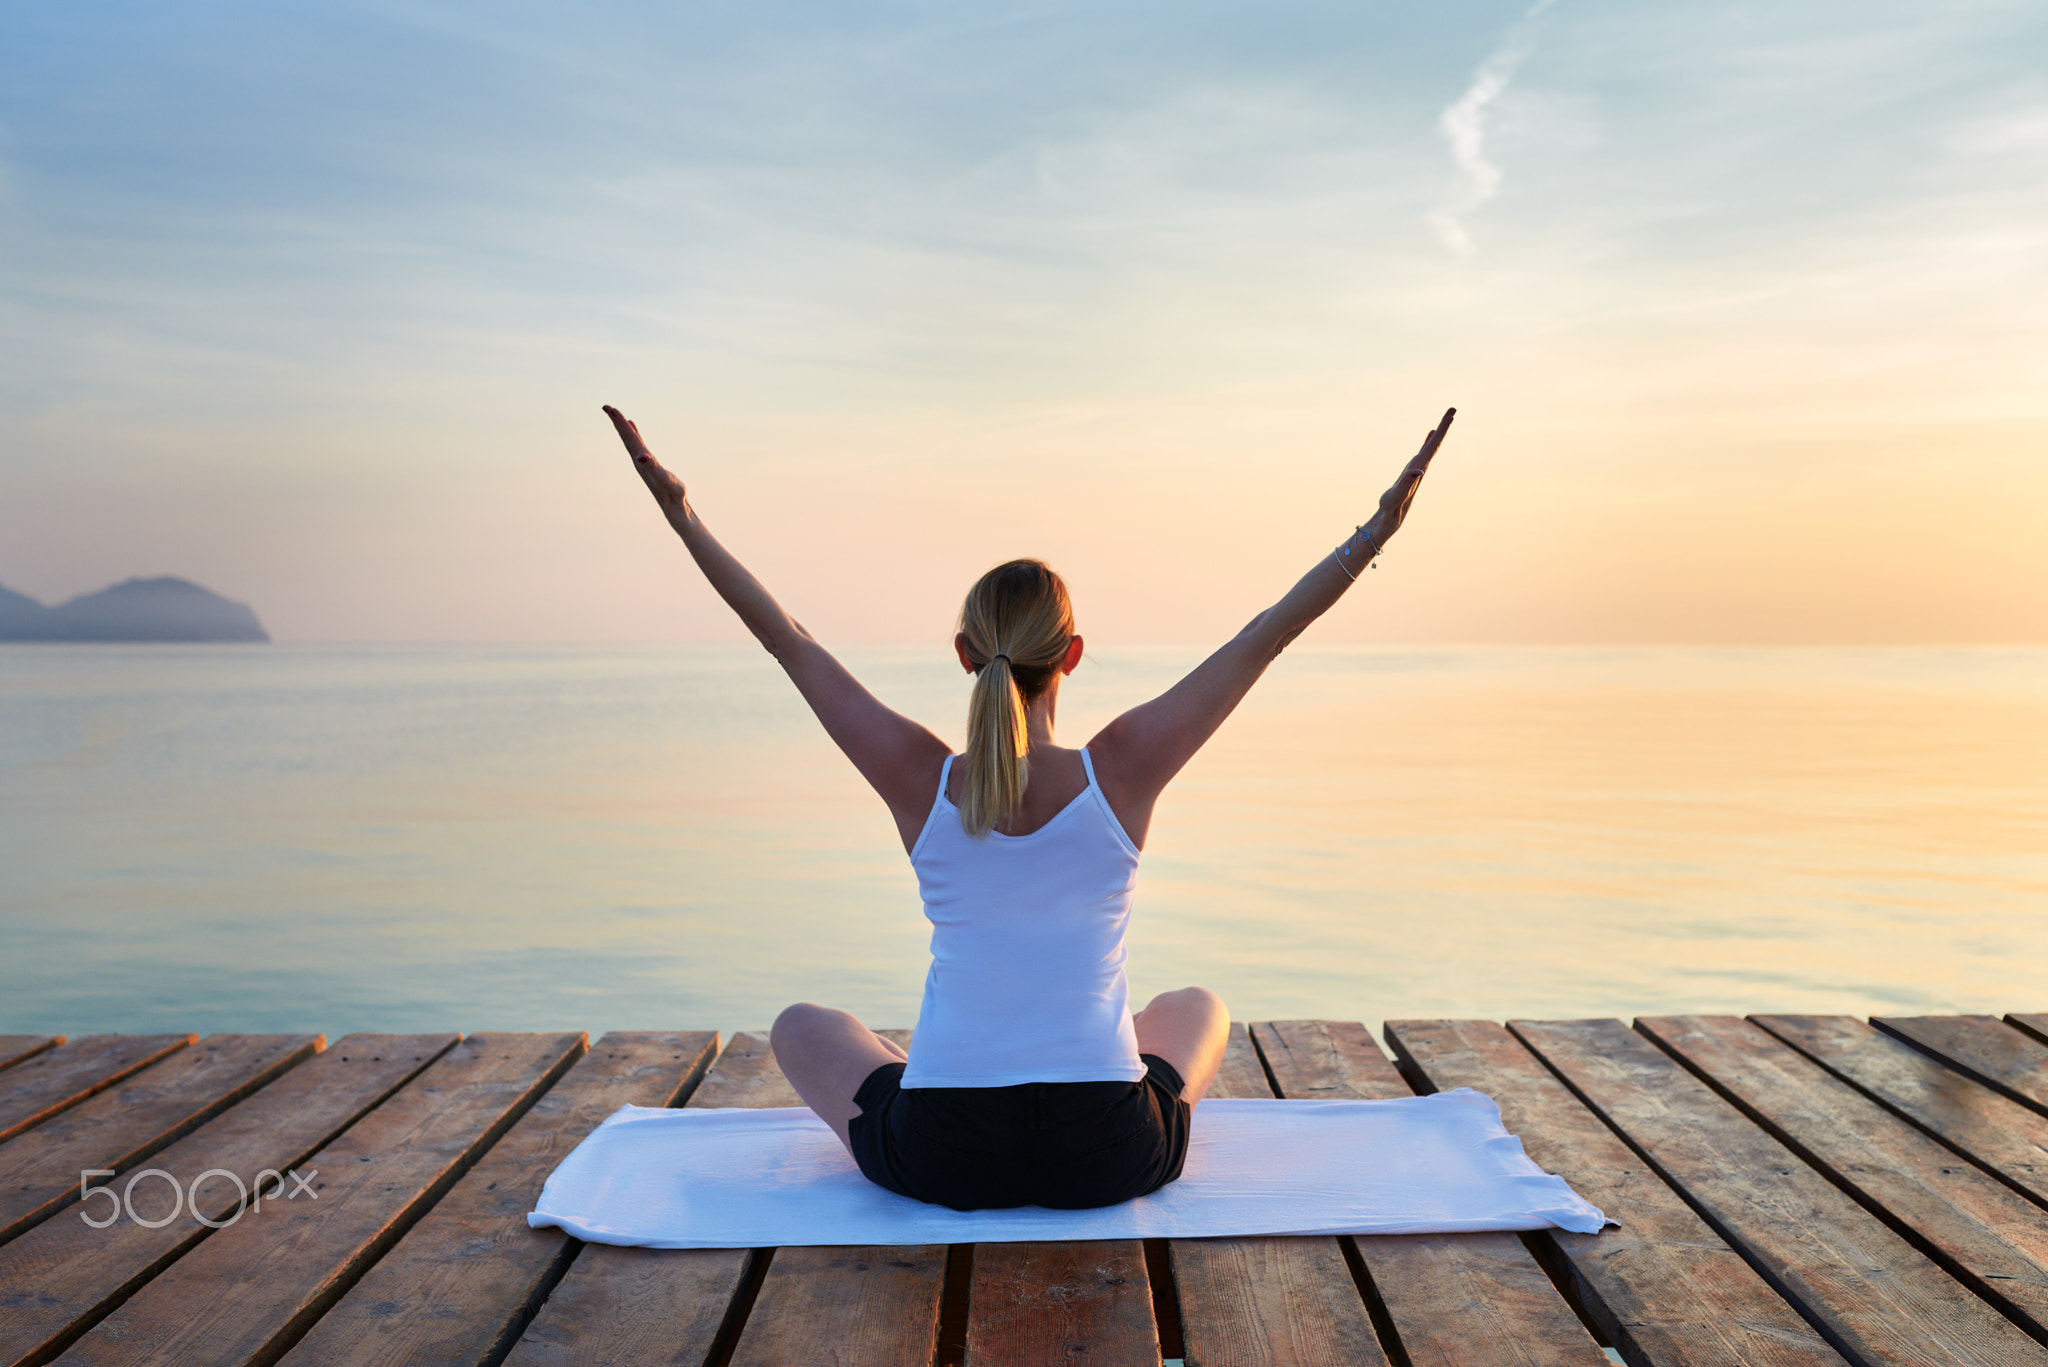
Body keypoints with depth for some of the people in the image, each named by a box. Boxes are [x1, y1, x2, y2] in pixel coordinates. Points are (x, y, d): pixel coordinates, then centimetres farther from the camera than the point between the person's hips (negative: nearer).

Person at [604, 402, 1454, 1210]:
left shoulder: (920, 780, -9)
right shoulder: (1121, 772, -11)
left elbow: (790, 644, -2)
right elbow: (1260, 643, -5)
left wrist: (683, 517, 5)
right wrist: (1377, 530, 2)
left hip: (939, 1160, 0)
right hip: (1108, 1160, 1)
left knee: (800, 1027, 30)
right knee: (1200, 1009, 34)